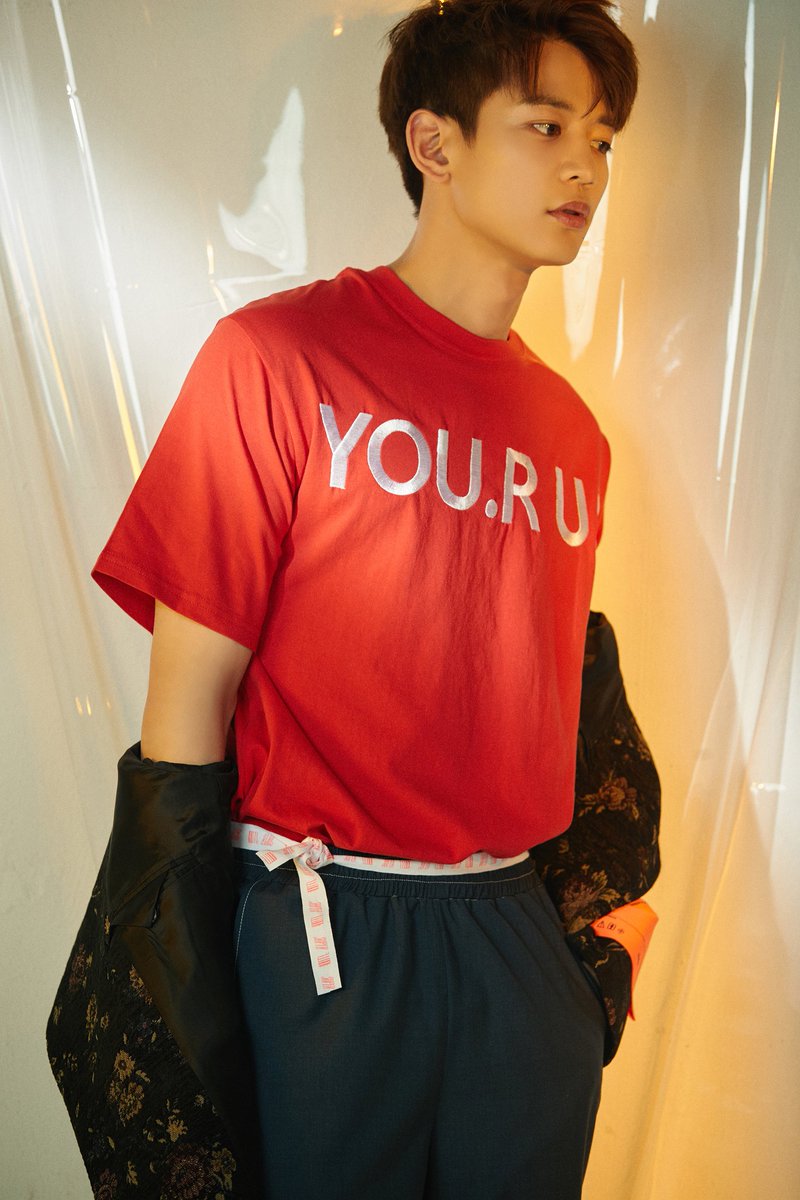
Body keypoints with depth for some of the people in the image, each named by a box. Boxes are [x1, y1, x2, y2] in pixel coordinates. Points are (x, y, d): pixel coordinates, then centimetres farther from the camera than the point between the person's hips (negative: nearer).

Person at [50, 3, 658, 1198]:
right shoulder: (279, 355, -8)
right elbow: (188, 695, -10)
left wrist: (596, 921, 12)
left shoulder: (573, 431, 7)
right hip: (324, 931, -4)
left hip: (517, 930, 5)